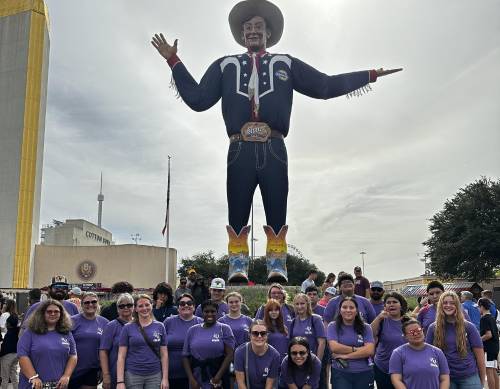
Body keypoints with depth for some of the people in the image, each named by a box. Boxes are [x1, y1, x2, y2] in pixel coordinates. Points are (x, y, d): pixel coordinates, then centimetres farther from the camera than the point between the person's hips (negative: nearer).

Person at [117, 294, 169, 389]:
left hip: (155, 376, 1)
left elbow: (164, 354, 5)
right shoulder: (128, 328, 0)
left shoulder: (160, 327, 4)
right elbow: (121, 356, -2)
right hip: (132, 376, -1)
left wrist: (165, 378, -1)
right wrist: (120, 381, -8)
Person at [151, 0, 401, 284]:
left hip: (274, 151, 0)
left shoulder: (286, 64, 21)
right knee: (237, 218, -1)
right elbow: (197, 99, 14)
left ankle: (277, 271, 3)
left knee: (277, 218, -1)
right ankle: (238, 271, 4)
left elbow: (325, 86, 16)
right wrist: (174, 61, 13)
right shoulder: (225, 65, 22)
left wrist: (370, 75, 13)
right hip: (240, 151, 1)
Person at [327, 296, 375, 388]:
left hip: (364, 373, 2)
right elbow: (334, 347, -13)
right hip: (340, 373, -2)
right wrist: (355, 349, -8)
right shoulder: (333, 326, 1)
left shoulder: (365, 328, 3)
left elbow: (369, 350, -9)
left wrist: (345, 355, -12)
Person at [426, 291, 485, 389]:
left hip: (469, 377, -1)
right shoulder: (433, 328, 1)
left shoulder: (468, 327, -2)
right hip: (445, 378, 1)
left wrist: (482, 381, 2)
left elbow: (479, 355, 0)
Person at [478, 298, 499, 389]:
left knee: (489, 371, -6)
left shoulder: (484, 319, -14)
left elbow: (489, 334, -20)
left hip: (488, 348, -9)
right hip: (495, 347, 9)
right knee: (494, 371, 13)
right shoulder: (492, 318, 14)